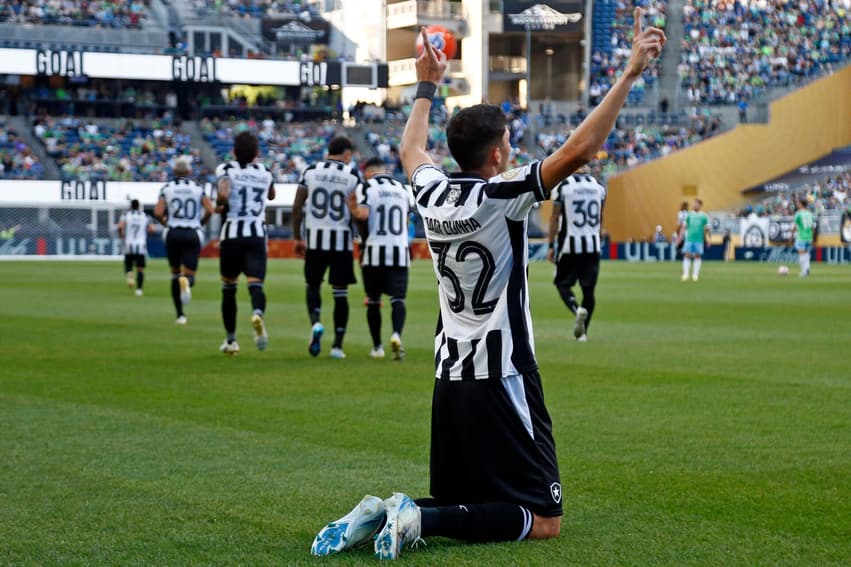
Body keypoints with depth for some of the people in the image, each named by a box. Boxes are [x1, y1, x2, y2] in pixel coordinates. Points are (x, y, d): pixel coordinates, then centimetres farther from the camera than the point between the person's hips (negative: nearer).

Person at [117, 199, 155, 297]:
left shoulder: (126, 215, 4)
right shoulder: (145, 217, 8)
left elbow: (120, 226, -11)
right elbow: (152, 229, -2)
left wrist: (121, 235, 8)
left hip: (129, 245, 0)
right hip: (141, 245, 0)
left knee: (128, 265, 17)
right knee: (140, 269, 5)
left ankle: (129, 275, -16)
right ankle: (139, 289, -7)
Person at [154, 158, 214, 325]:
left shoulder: (167, 188, 3)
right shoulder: (198, 188, 6)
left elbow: (158, 213, -7)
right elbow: (209, 210, -5)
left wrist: (165, 221, 14)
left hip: (173, 234, 0)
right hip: (193, 234, 0)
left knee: (175, 274, 15)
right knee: (190, 275, 2)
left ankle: (180, 314, 13)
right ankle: (186, 281, -38)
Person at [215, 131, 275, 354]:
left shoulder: (226, 170, -2)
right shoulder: (264, 172, 11)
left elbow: (223, 195, -21)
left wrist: (220, 206, -1)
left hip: (232, 233, -1)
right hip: (257, 234, 1)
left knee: (228, 287, 14)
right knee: (256, 283, -9)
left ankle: (231, 340, 22)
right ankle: (258, 313, -44)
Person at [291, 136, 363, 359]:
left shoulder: (311, 171, 4)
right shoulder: (353, 175, -2)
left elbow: (297, 207, 3)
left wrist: (297, 237, 14)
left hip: (315, 237, 1)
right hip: (341, 239, -1)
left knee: (313, 285, 18)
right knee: (340, 293, 7)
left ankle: (315, 324, -10)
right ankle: (337, 345, 8)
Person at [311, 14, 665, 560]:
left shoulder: (433, 193, 5)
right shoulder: (500, 195, -14)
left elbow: (412, 150, 28)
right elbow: (579, 150, -22)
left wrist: (427, 86, 40)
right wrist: (629, 74, -19)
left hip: (450, 377, 8)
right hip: (502, 378, -8)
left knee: (462, 501, 21)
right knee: (544, 521, -3)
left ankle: (382, 513, -4)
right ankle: (422, 519, -19)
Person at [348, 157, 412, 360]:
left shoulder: (367, 187, -2)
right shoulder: (402, 189, 14)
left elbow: (362, 214, -17)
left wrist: (351, 206, 2)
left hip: (375, 252, -3)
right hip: (399, 252, 3)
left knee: (373, 301, 11)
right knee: (398, 299, -2)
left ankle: (377, 346, 17)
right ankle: (396, 334, -28)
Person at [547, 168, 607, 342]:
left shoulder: (562, 185, -7)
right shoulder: (598, 186, 6)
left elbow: (555, 218, -5)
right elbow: (600, 218, 14)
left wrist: (551, 245, 1)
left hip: (569, 244, -3)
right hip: (592, 246, 4)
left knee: (563, 283, 9)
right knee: (588, 288, 8)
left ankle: (577, 309, -20)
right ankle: (582, 331, 10)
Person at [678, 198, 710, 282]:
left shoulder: (704, 216, 3)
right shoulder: (689, 215, 6)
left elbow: (706, 229, 8)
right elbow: (684, 226, 8)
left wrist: (707, 240, 6)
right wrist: (680, 236, 0)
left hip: (699, 240, -1)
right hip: (689, 239, 1)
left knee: (698, 256, 1)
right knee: (687, 255, -4)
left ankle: (695, 275, 8)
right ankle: (685, 274, 0)